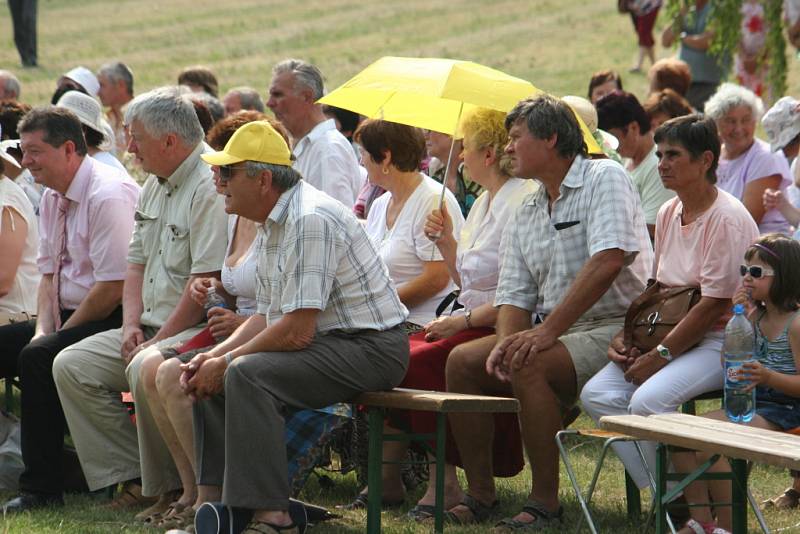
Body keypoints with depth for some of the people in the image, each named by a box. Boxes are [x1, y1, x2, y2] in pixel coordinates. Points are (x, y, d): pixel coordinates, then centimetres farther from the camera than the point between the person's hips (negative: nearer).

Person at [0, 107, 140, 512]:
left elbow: (113, 288, -22)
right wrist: (43, 328, -2)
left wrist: (55, 335, -13)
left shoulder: (108, 194, -18)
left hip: (111, 320, -10)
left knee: (37, 357, -31)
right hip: (68, 317, 10)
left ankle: (41, 490, -27)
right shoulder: (53, 198, 12)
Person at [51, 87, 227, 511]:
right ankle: (131, 474, -4)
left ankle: (168, 488, -17)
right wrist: (132, 325, 4)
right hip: (151, 327, 10)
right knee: (71, 365, -1)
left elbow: (206, 282, -23)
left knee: (146, 370, -35)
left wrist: (158, 343, -20)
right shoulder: (154, 186, 16)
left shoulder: (210, 187, -17)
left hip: (199, 329, -10)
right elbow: (137, 263, 21)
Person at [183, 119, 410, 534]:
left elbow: (296, 331, -25)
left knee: (248, 374, -29)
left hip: (370, 348, -11)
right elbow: (267, 317, 19)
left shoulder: (310, 220, -21)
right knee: (210, 375, 8)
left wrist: (225, 363, -14)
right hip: (328, 344, 11)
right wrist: (213, 357, 3)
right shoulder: (272, 225, 13)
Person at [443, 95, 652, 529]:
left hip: (615, 329, -8)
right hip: (553, 334, 8)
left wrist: (547, 330, -25)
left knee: (529, 366, -31)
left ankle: (545, 504, -25)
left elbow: (607, 262, -22)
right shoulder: (524, 215, 18)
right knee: (462, 361, -5)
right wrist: (508, 341, -12)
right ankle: (479, 494, -1)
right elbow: (513, 294, 12)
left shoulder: (604, 179, -7)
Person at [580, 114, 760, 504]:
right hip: (674, 336, 9)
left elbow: (715, 305, -19)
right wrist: (625, 337, 3)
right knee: (598, 395, -12)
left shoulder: (727, 219, -15)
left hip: (723, 340, -9)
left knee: (648, 400, -31)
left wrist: (661, 355, -19)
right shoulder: (668, 214, 12)